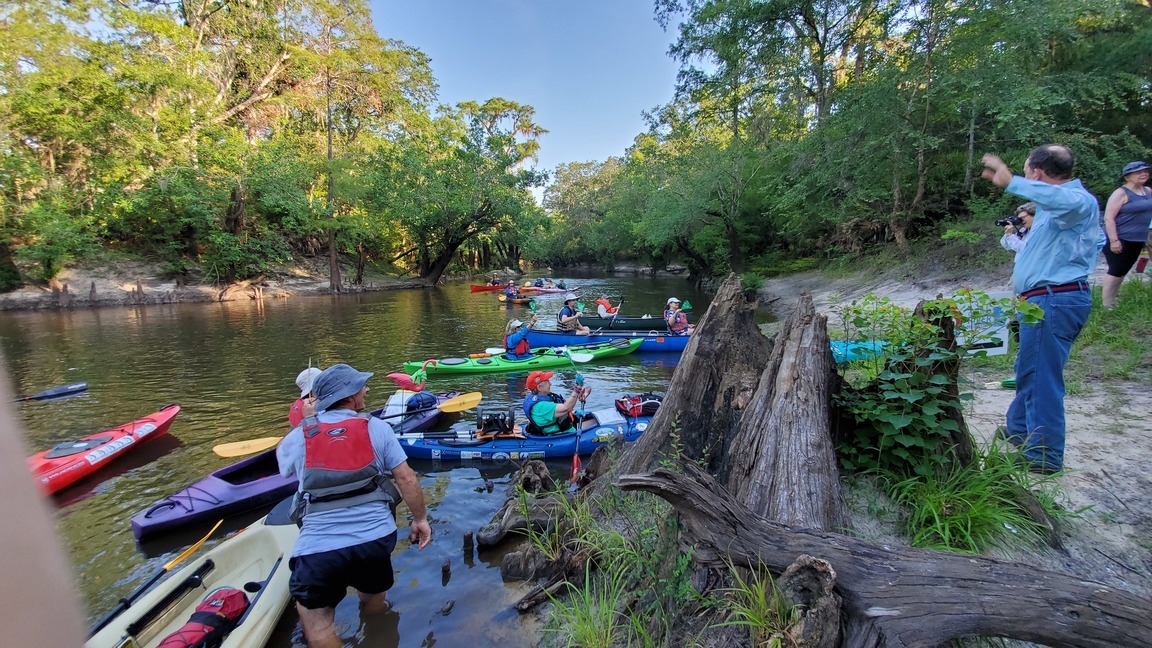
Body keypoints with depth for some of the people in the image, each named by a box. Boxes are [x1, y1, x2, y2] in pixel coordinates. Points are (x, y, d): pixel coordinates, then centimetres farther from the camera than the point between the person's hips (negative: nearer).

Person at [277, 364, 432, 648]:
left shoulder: (298, 436, 2)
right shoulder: (376, 427, -1)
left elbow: (283, 458, 26)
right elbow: (406, 479, -2)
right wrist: (420, 519, 10)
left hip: (318, 547, -1)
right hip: (377, 537, 1)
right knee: (375, 605, 29)